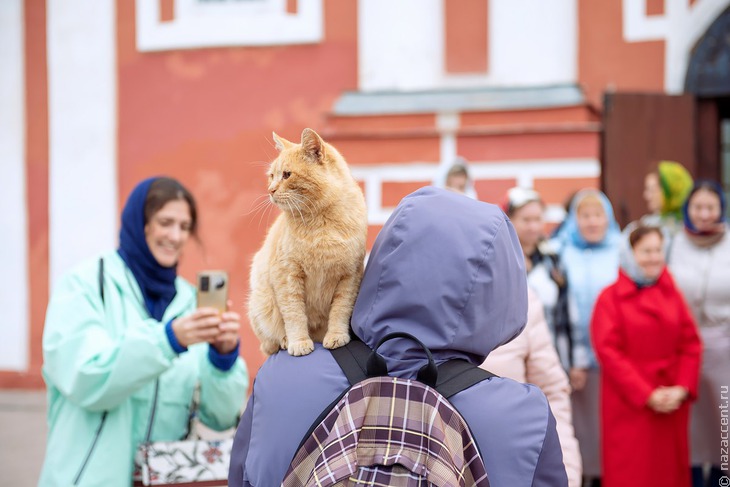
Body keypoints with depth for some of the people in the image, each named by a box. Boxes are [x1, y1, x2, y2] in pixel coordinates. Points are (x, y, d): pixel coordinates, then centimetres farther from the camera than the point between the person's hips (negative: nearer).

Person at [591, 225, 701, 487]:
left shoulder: (673, 294, 9)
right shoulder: (611, 297, -4)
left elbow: (691, 344, 6)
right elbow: (609, 351, -10)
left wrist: (682, 388, -9)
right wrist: (647, 394, -15)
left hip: (673, 403, 4)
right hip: (628, 404, -4)